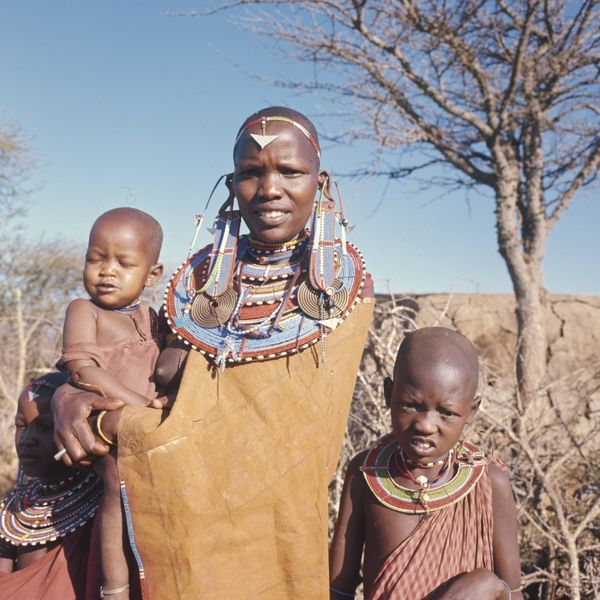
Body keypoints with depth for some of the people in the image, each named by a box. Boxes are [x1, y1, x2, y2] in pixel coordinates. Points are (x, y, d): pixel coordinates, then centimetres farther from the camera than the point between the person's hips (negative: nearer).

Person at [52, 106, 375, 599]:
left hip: (270, 532, -2)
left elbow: (296, 435, -16)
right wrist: (69, 396, -18)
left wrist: (128, 429, -20)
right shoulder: (206, 276, 0)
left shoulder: (345, 286, -8)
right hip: (179, 528, 3)